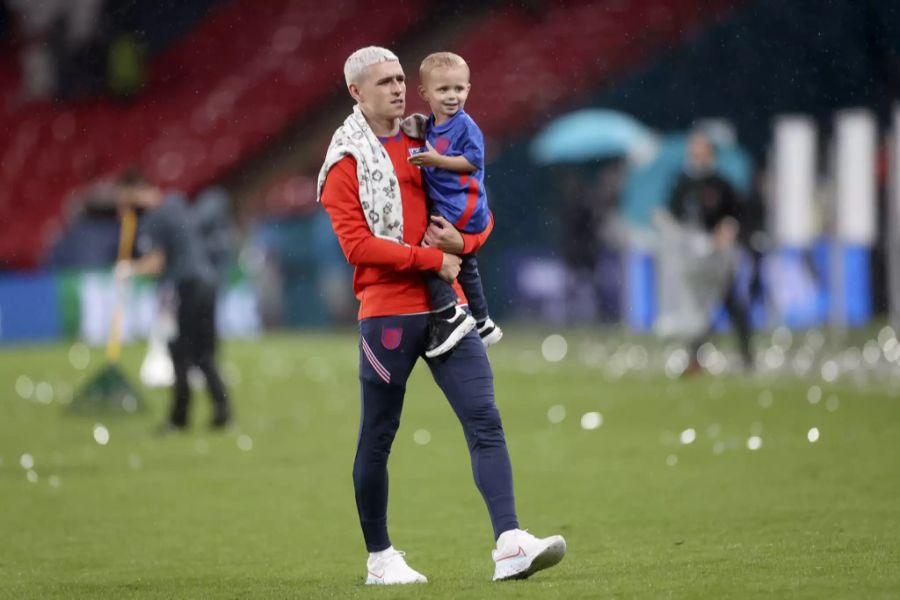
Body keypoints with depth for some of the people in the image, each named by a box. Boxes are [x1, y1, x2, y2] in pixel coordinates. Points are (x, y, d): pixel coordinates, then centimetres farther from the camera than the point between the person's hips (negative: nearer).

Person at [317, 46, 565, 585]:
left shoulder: (424, 144, 14)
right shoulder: (347, 162, -2)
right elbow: (358, 244, -12)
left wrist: (462, 242, -5)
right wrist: (432, 258, -14)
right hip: (388, 312, -4)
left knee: (485, 421, -9)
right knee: (378, 438, 4)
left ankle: (510, 546, -17)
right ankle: (380, 557, 17)